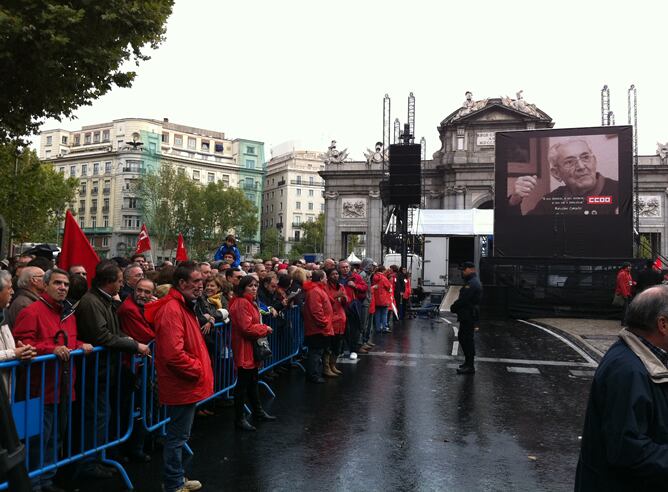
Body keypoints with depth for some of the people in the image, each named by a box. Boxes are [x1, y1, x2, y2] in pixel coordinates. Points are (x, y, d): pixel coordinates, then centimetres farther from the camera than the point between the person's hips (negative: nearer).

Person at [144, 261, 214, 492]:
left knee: (179, 435, 21)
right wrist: (198, 370, -16)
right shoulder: (172, 310, -22)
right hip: (182, 385, -11)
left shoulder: (183, 306, 12)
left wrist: (199, 368, 11)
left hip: (186, 384, 11)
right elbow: (174, 354, -29)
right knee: (177, 437, 4)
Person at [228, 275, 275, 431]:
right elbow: (247, 327, -24)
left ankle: (258, 412, 33)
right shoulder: (241, 303, -18)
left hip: (252, 348, 11)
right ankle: (239, 418, 8)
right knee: (243, 383, -2)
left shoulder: (251, 302, 15)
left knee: (253, 381, 20)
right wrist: (265, 329, -11)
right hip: (244, 349, -11)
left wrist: (263, 328, 8)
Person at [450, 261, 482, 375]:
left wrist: (453, 308, -7)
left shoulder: (472, 283, -19)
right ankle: (468, 362, 28)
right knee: (463, 338, 18)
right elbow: (463, 299, 17)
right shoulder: (473, 282, 18)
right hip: (467, 316, 11)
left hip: (468, 317, -11)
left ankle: (470, 366, -1)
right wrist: (455, 307, 6)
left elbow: (463, 300, -22)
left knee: (467, 340, -6)